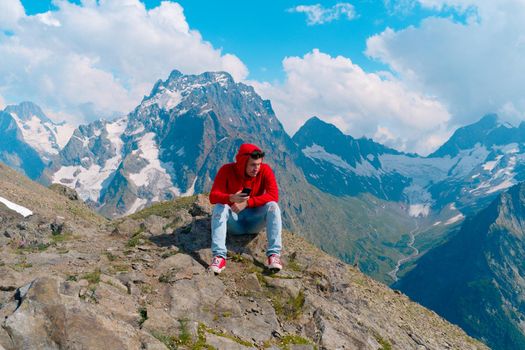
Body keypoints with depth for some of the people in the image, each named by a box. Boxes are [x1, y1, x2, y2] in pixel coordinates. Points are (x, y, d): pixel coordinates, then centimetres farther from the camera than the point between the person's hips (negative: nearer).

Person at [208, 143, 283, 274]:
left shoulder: (265, 170, -13)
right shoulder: (227, 170, -14)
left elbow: (273, 196, -22)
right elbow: (213, 196, -21)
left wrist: (247, 203, -32)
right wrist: (231, 198, -42)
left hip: (254, 220, 0)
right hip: (234, 222, 0)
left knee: (272, 206, -26)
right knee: (219, 207, -29)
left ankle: (274, 254, -33)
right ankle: (219, 256, -39)